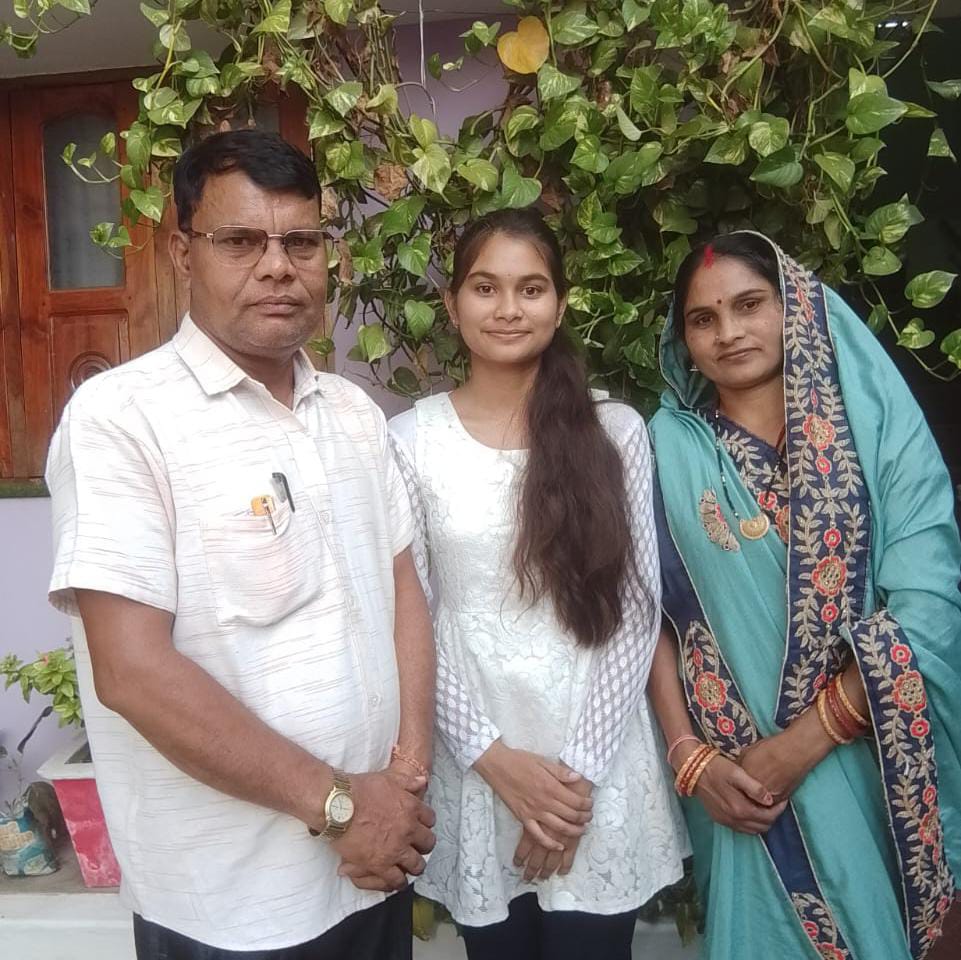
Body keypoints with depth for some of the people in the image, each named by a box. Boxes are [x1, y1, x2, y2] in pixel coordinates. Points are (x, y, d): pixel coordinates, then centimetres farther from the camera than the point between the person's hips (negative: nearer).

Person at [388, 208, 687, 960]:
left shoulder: (615, 431, -1)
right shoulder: (413, 439, -3)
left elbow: (637, 610, -2)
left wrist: (583, 768, -8)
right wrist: (492, 756, -9)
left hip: (602, 770, 0)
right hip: (476, 768, 0)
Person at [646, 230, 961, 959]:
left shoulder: (878, 423, -5)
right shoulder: (668, 445, -2)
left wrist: (803, 742, -16)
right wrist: (690, 755, -9)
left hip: (875, 768, 0)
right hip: (741, 777, 0)